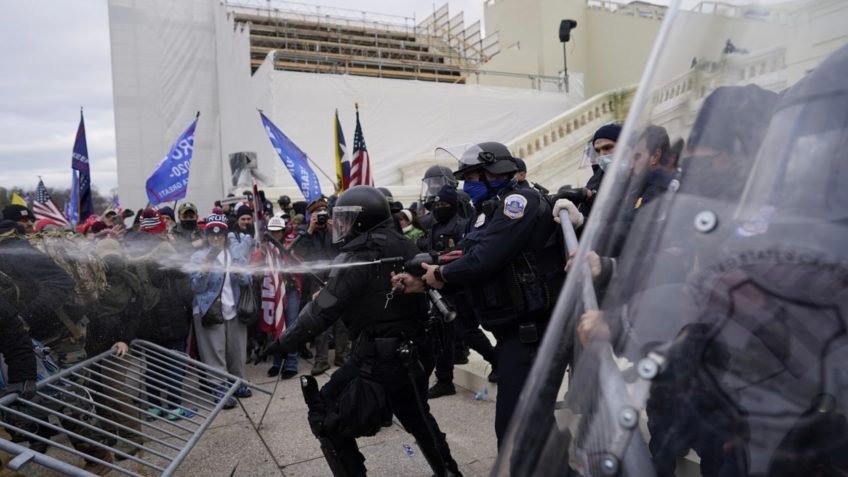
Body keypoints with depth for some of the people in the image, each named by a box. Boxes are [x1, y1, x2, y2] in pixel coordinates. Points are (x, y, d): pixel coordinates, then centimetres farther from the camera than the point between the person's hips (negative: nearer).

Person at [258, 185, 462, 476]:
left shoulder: (357, 256, -15)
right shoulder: (404, 247, 6)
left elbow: (323, 310, -14)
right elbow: (421, 294, 14)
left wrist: (285, 342, -4)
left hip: (376, 354, -8)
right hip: (411, 350, 8)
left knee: (325, 415, 5)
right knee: (417, 416, 26)